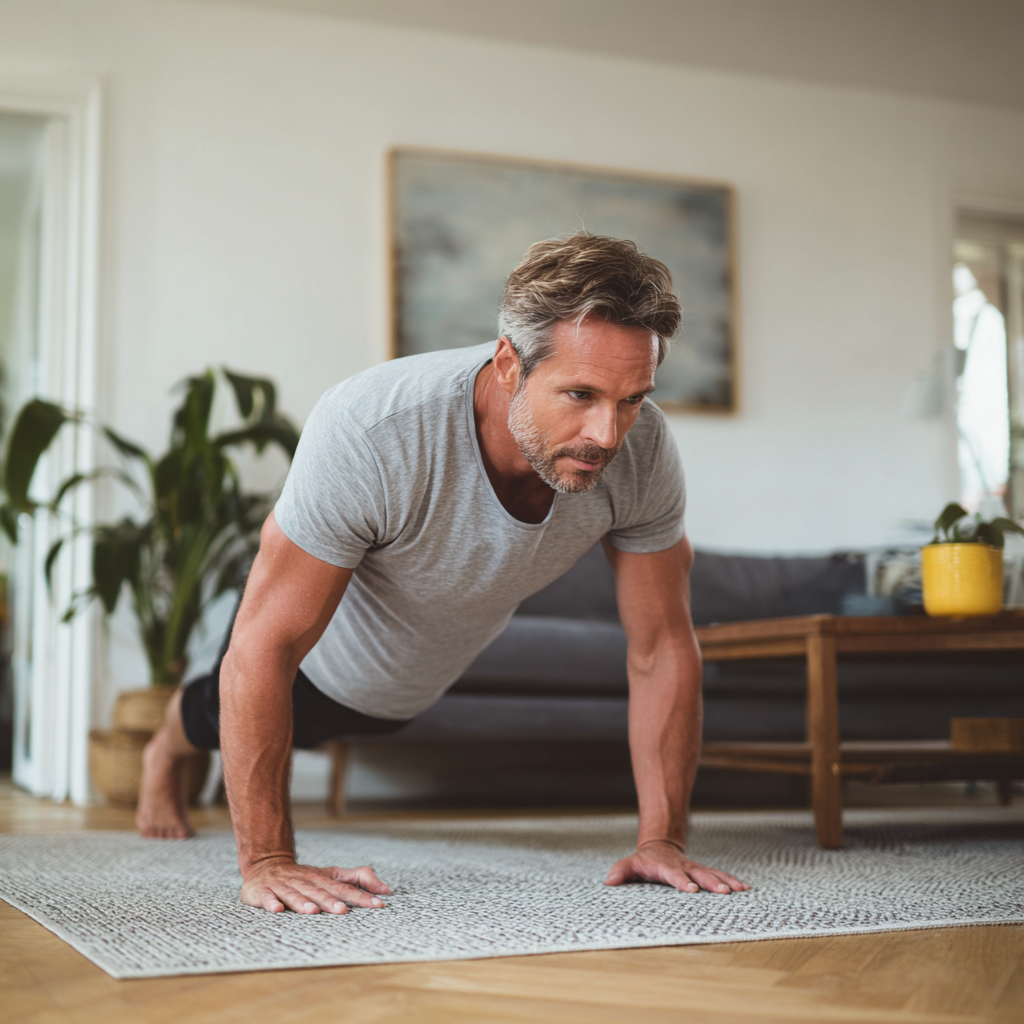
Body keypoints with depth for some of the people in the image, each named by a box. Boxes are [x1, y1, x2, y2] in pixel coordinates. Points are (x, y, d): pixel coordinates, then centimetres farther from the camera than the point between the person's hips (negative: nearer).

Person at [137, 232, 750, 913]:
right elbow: (262, 651, -41)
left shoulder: (644, 450, -34)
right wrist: (267, 861, -41)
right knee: (214, 718, 29)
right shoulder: (370, 434, -48)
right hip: (322, 664, -4)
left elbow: (664, 649, -23)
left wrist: (663, 839, -26)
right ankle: (166, 754, 67)